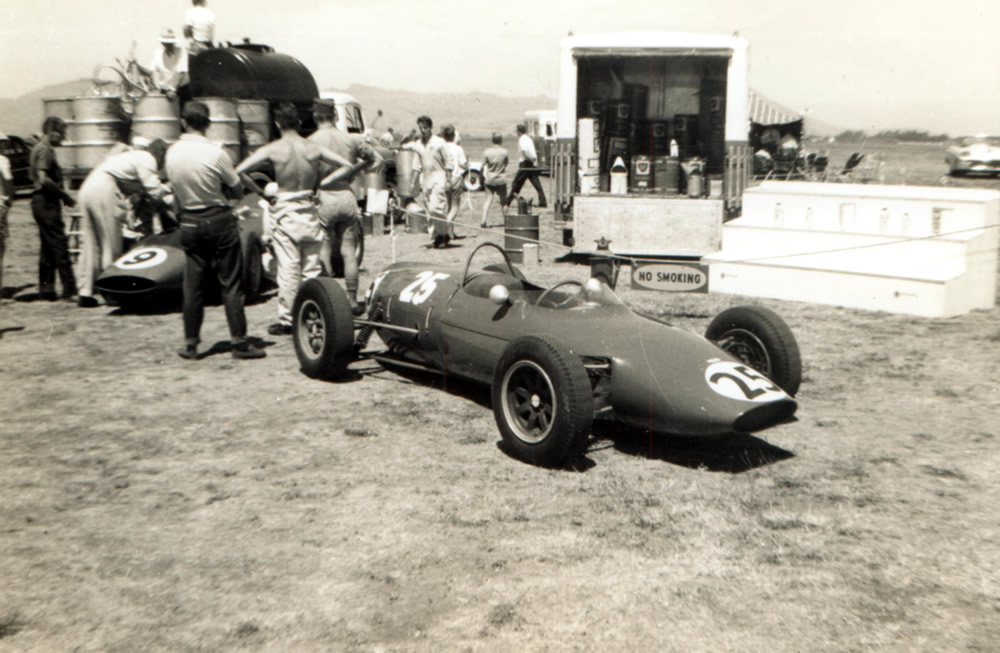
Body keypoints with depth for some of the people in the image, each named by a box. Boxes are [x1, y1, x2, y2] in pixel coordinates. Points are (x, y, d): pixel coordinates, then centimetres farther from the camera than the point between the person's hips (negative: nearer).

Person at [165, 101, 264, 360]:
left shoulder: (172, 153, 0)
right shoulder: (215, 153, -14)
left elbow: (176, 189, 8)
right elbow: (237, 190, -5)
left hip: (189, 222, 4)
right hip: (218, 220, -4)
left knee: (192, 285, 10)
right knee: (230, 283, 2)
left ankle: (191, 343, 15)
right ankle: (239, 342, 4)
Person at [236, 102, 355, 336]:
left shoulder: (272, 149, -8)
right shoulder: (314, 148, -1)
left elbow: (239, 171, -12)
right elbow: (347, 166, 3)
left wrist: (259, 191, 0)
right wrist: (319, 184, 6)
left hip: (285, 213, -3)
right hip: (310, 212, 3)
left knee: (288, 270, 1)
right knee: (312, 269, 10)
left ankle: (287, 320, 6)